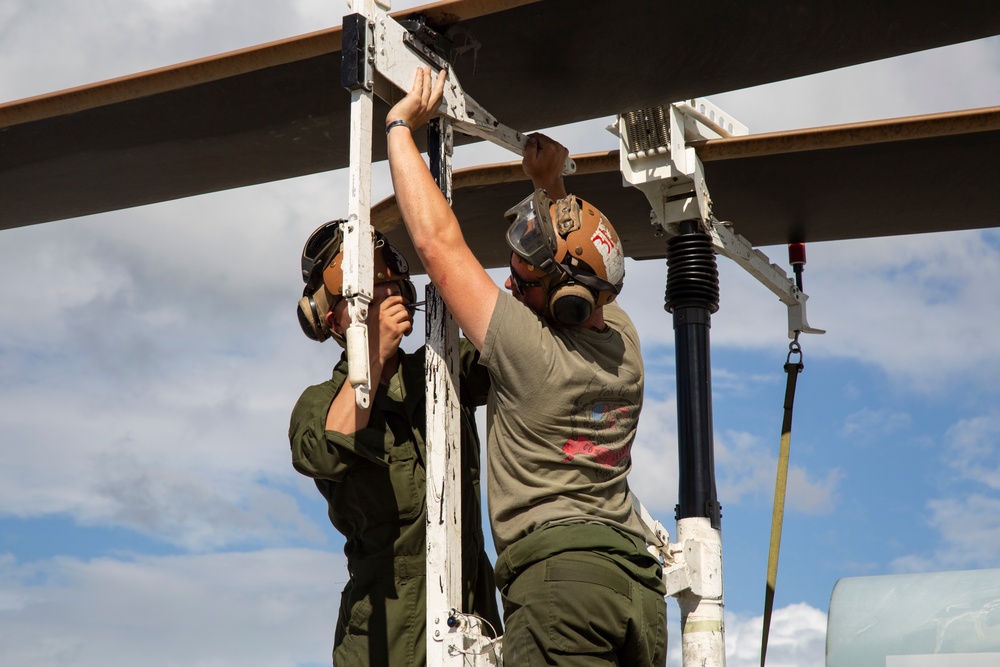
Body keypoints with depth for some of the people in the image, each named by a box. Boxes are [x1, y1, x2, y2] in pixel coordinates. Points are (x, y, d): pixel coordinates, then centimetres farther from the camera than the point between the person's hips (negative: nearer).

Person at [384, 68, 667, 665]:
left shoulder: (528, 348, -7)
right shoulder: (623, 341, 12)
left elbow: (437, 241, -2)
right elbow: (575, 268, 36)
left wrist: (401, 126, 7)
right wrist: (551, 187, 32)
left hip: (558, 573, -8)